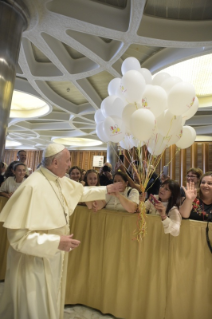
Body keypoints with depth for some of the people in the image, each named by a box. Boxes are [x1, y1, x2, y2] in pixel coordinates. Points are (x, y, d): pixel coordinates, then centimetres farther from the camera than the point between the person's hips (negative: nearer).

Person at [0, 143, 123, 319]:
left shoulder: (60, 181, -4)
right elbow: (18, 235, -30)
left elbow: (81, 191, 14)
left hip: (52, 255, 8)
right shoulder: (33, 187, -32)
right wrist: (57, 242, -31)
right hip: (35, 260, -8)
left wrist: (107, 189, 11)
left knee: (50, 301, 29)